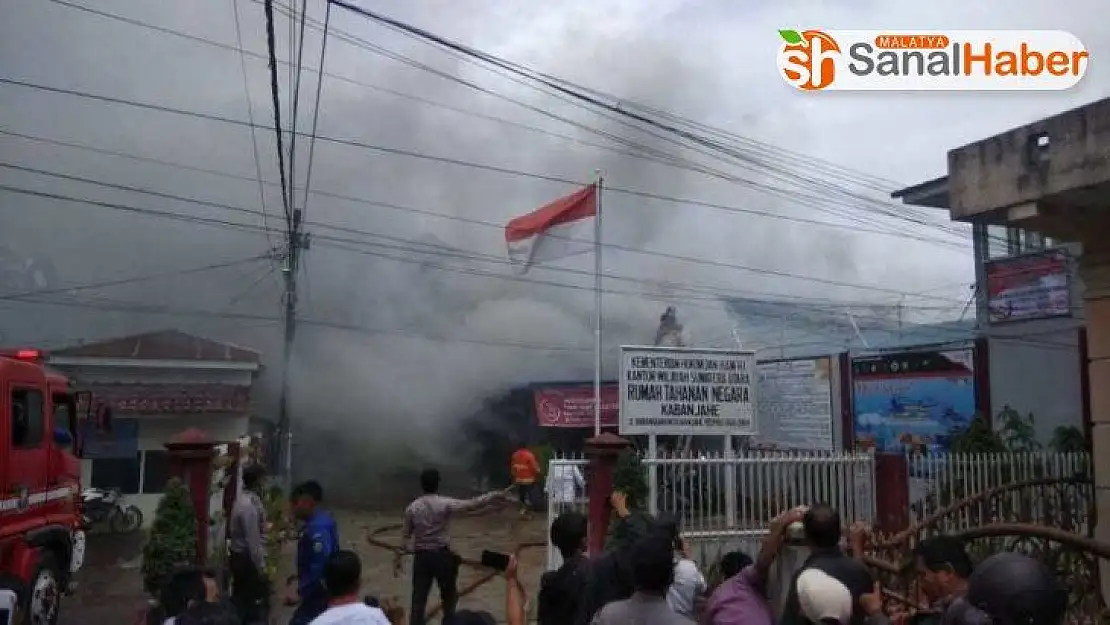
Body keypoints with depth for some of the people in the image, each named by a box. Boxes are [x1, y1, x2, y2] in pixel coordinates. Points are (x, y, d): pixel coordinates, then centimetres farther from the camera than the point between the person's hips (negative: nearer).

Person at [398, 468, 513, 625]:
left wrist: (398, 558, 15)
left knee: (418, 599, 5)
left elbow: (405, 536, 5)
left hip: (421, 557, 2)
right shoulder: (445, 504, -12)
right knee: (449, 595, 19)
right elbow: (472, 504, -18)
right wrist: (497, 495, -17)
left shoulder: (412, 507, -1)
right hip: (442, 555, -2)